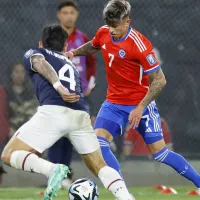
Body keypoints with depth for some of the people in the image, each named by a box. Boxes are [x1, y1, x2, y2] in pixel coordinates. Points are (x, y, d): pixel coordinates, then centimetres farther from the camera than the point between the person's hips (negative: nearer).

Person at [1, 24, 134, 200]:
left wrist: (58, 87, -16)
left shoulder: (33, 53, 23)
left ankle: (52, 170, -19)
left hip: (53, 112, -5)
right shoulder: (71, 66, 37)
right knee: (99, 166, 17)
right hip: (80, 115, 5)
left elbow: (40, 63, 0)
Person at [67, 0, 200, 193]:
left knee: (159, 152, -4)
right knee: (98, 142, -15)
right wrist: (74, 52, 2)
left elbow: (159, 80, -20)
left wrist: (141, 108, -23)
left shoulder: (139, 44, -24)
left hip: (140, 104, -5)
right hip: (113, 103, 6)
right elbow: (92, 47, 22)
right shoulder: (103, 33, -5)